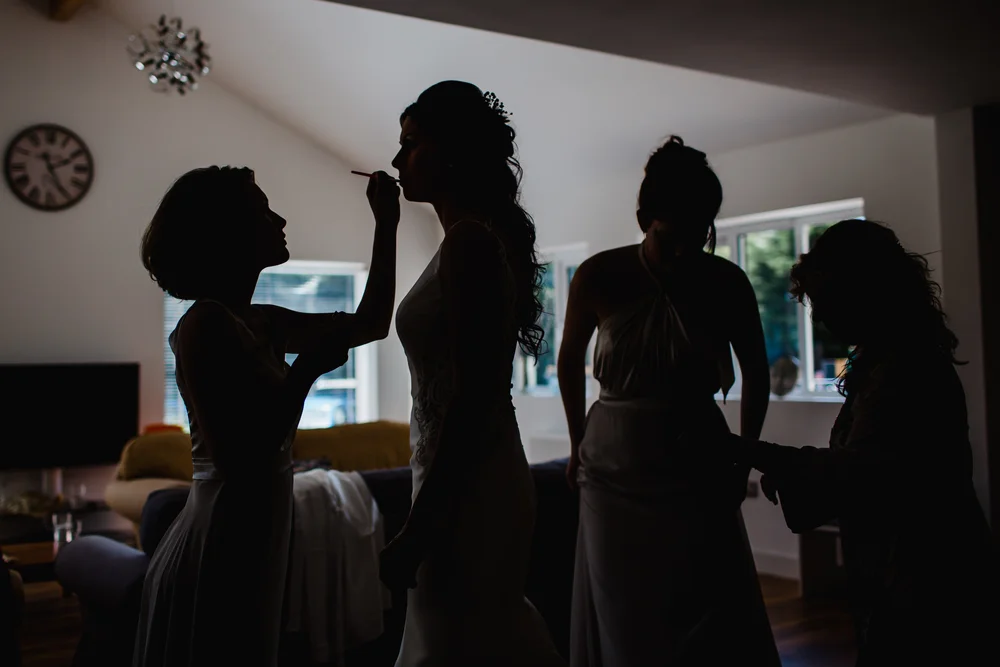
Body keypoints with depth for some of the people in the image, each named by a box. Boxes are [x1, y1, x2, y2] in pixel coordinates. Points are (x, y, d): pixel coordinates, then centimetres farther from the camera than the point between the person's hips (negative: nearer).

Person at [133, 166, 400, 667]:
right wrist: (307, 368, -19)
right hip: (218, 548, -9)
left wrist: (386, 225, 14)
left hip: (249, 543, 9)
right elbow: (238, 460, -24)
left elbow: (370, 324, 17)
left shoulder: (259, 322, 8)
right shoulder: (205, 324, -17)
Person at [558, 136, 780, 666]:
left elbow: (756, 372, 8)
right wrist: (578, 445, 11)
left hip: (699, 473, 1)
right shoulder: (598, 277, -9)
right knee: (624, 622, 10)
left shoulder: (727, 283, -7)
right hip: (616, 473, 0)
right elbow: (569, 362, 7)